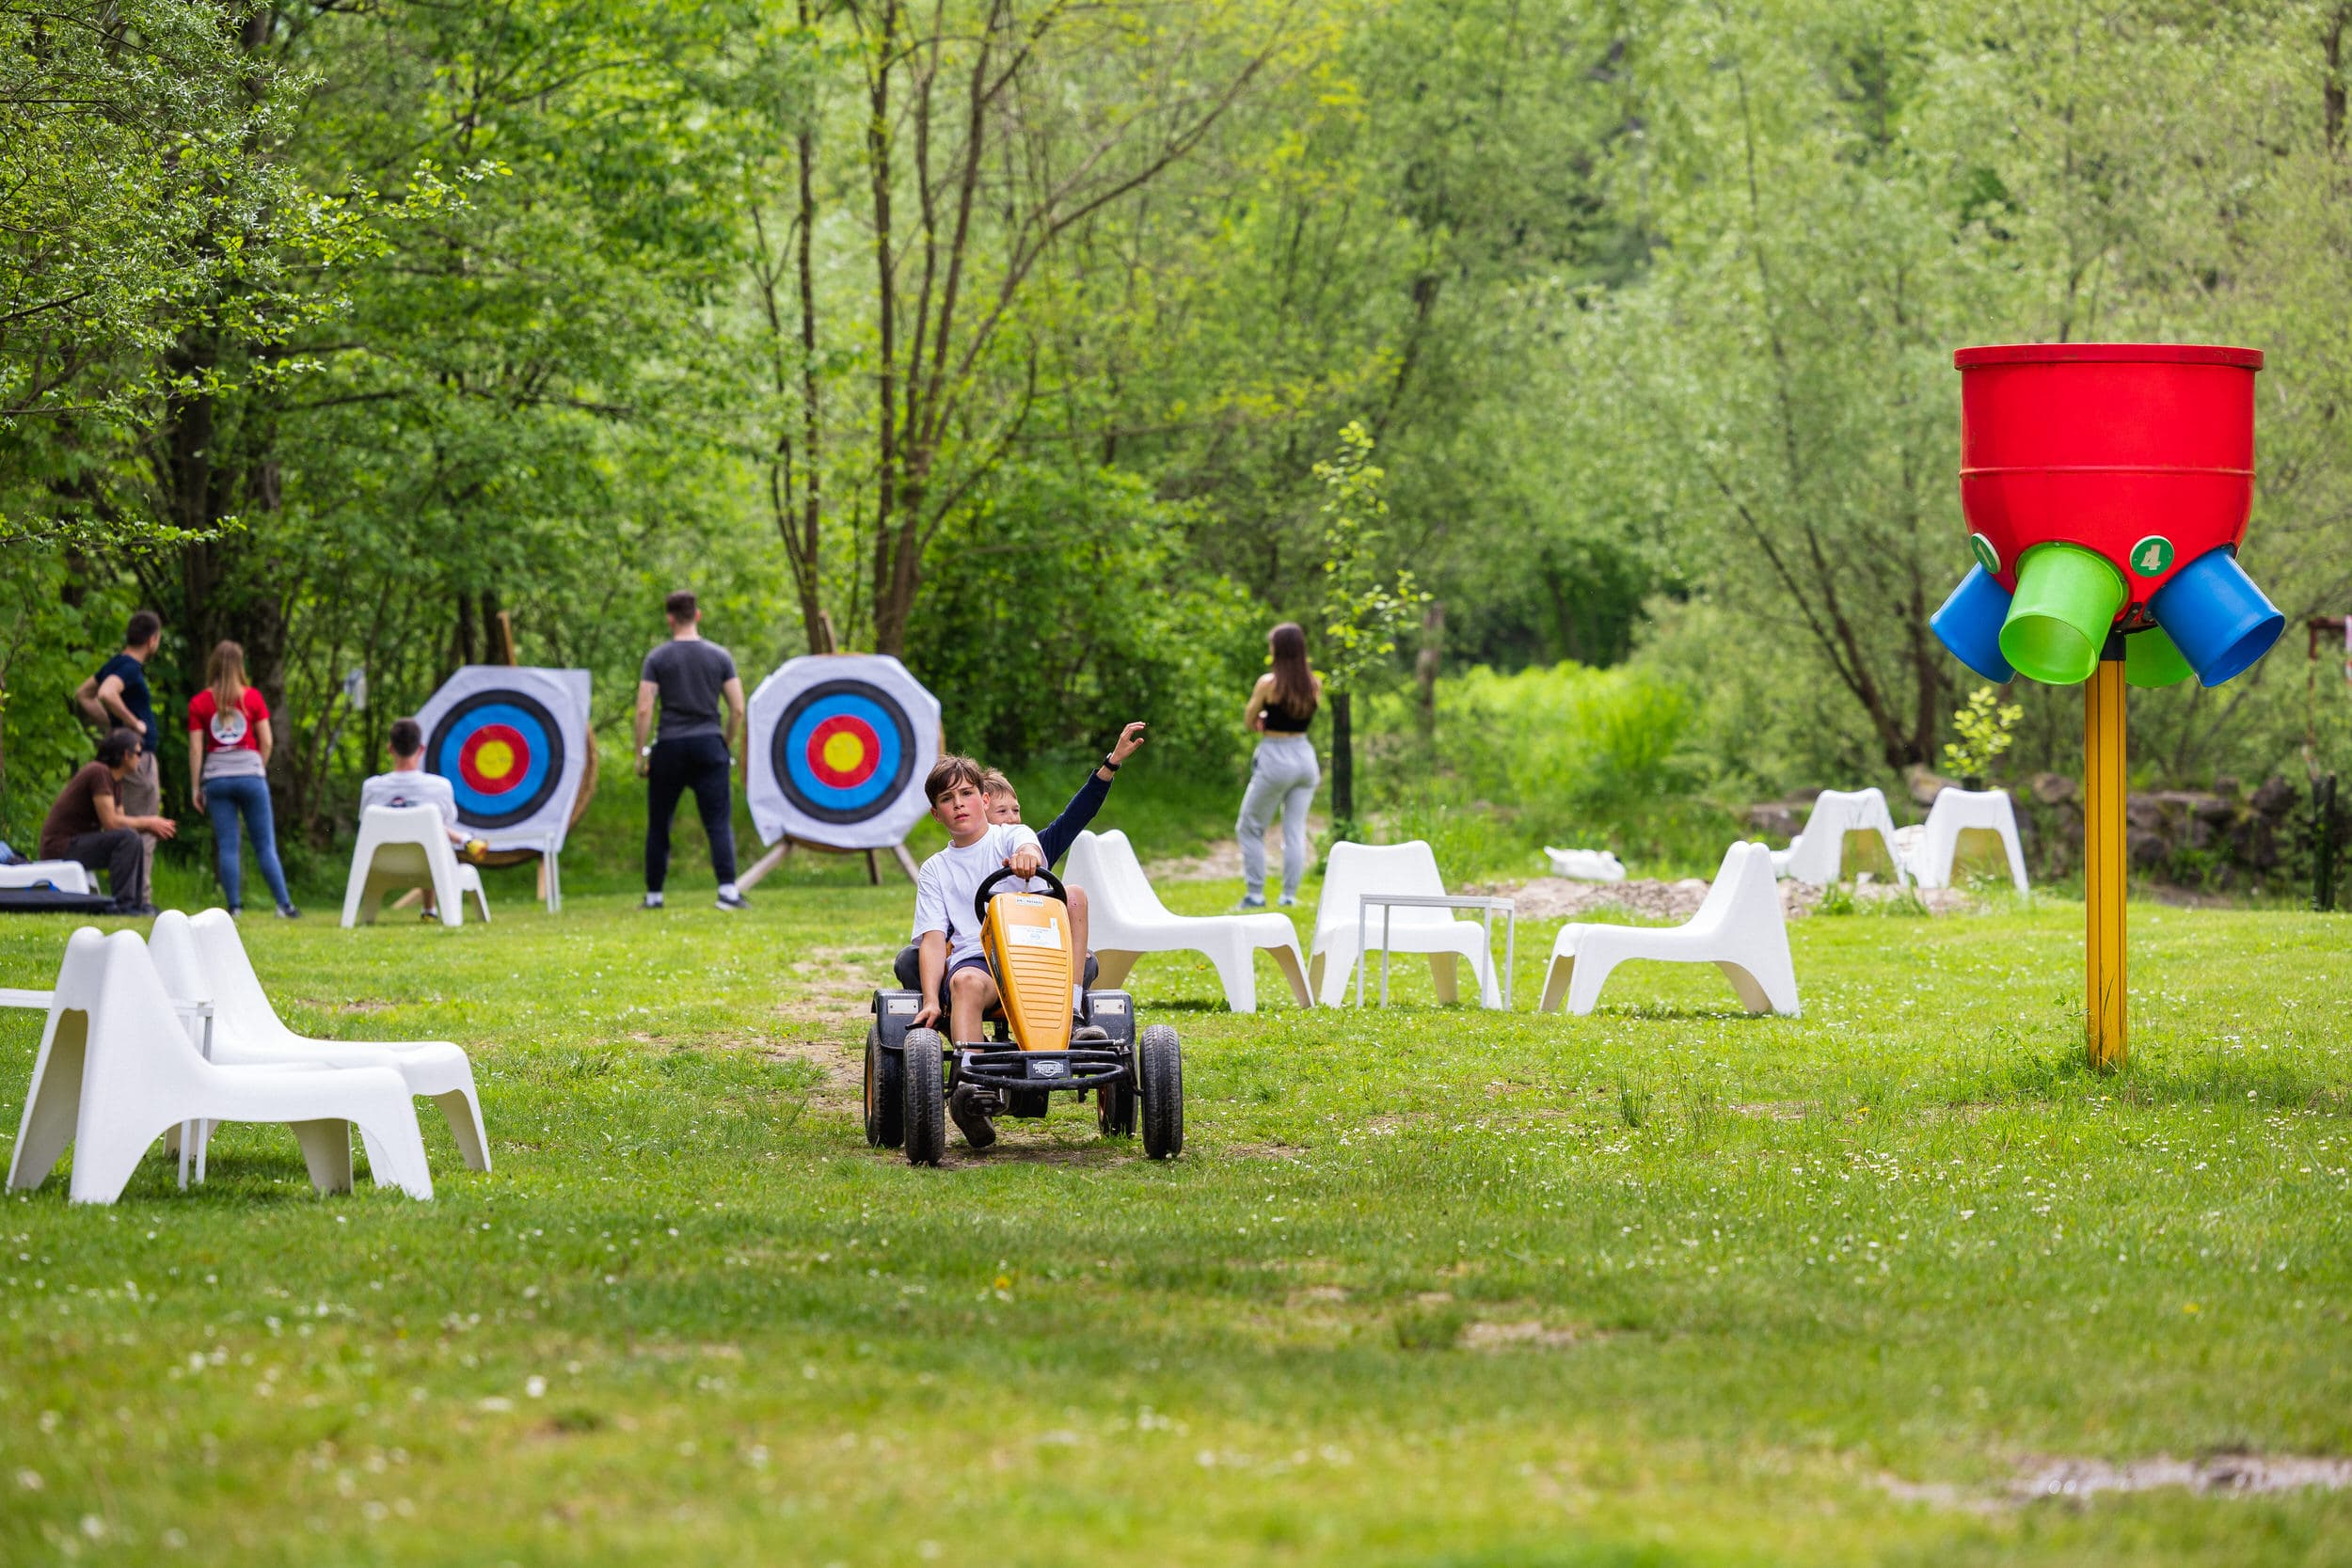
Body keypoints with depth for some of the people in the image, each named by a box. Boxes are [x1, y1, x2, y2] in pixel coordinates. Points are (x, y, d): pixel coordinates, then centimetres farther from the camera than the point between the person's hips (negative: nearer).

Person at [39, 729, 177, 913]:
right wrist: (147, 823, -11)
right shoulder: (99, 772, -17)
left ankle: (138, 903, 17)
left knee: (134, 839, 17)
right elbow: (110, 822, -22)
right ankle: (122, 904, -23)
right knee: (128, 838, -23)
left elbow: (121, 820, 15)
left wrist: (151, 826, -2)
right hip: (62, 846, -11)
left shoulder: (115, 780, 14)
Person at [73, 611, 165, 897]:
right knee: (142, 831, -7)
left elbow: (82, 696, 25)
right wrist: (134, 723, -22)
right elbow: (106, 694, -34)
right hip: (138, 758, -10)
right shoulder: (129, 668, -15)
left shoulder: (116, 664, 13)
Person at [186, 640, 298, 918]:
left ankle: (235, 906, -3)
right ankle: (284, 905, 1)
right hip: (250, 774, 0)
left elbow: (196, 749, -2)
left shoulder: (199, 703, 1)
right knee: (265, 845, 4)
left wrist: (196, 787, 3)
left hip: (216, 777, 0)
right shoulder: (253, 697, 1)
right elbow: (266, 742, 0)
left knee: (227, 846, 2)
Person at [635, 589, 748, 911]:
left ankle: (654, 895, 14)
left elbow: (644, 710, -6)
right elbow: (737, 709, 2)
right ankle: (728, 890, -17)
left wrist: (640, 754, 0)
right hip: (709, 743, 1)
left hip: (670, 746, -1)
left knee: (658, 825, 10)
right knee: (719, 822, -3)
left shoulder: (657, 658, 0)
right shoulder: (720, 656, 4)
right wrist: (727, 746, 15)